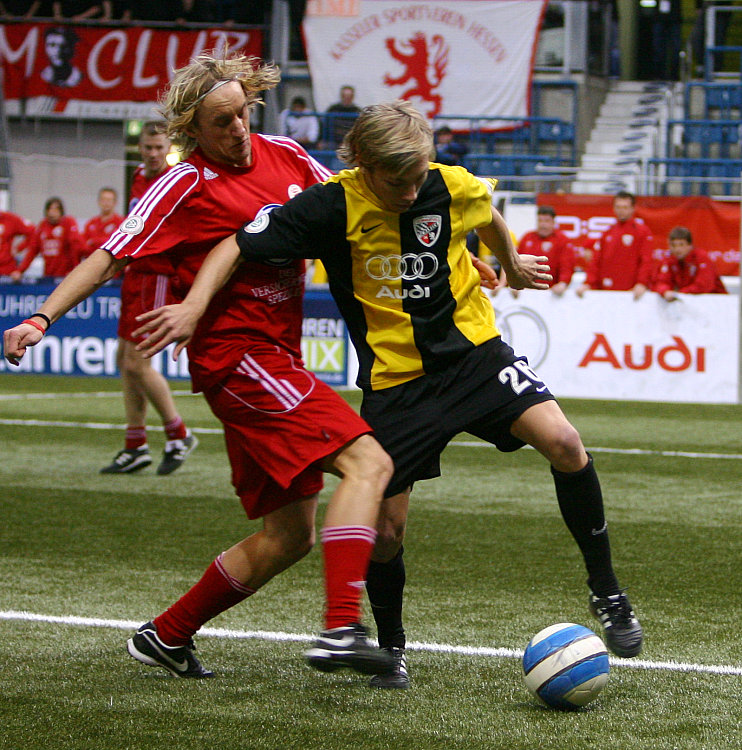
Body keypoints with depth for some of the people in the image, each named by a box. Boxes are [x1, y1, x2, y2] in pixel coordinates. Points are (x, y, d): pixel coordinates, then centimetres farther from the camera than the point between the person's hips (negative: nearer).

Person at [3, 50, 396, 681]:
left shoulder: (284, 155, 11)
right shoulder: (187, 186, -8)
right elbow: (111, 257, -8)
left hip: (277, 359, 8)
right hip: (238, 354, -8)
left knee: (290, 535, 9)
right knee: (368, 463, -23)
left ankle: (166, 636, 21)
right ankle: (341, 631, -34)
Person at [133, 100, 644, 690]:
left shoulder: (454, 188, -9)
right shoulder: (335, 206, -16)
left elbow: (487, 216, 17)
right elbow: (238, 246, -13)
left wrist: (512, 263, 35)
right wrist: (195, 304, -27)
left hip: (474, 350, 1)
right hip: (395, 378, -1)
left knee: (563, 444, -20)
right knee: (386, 527, -3)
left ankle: (606, 594, -3)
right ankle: (391, 649, 25)